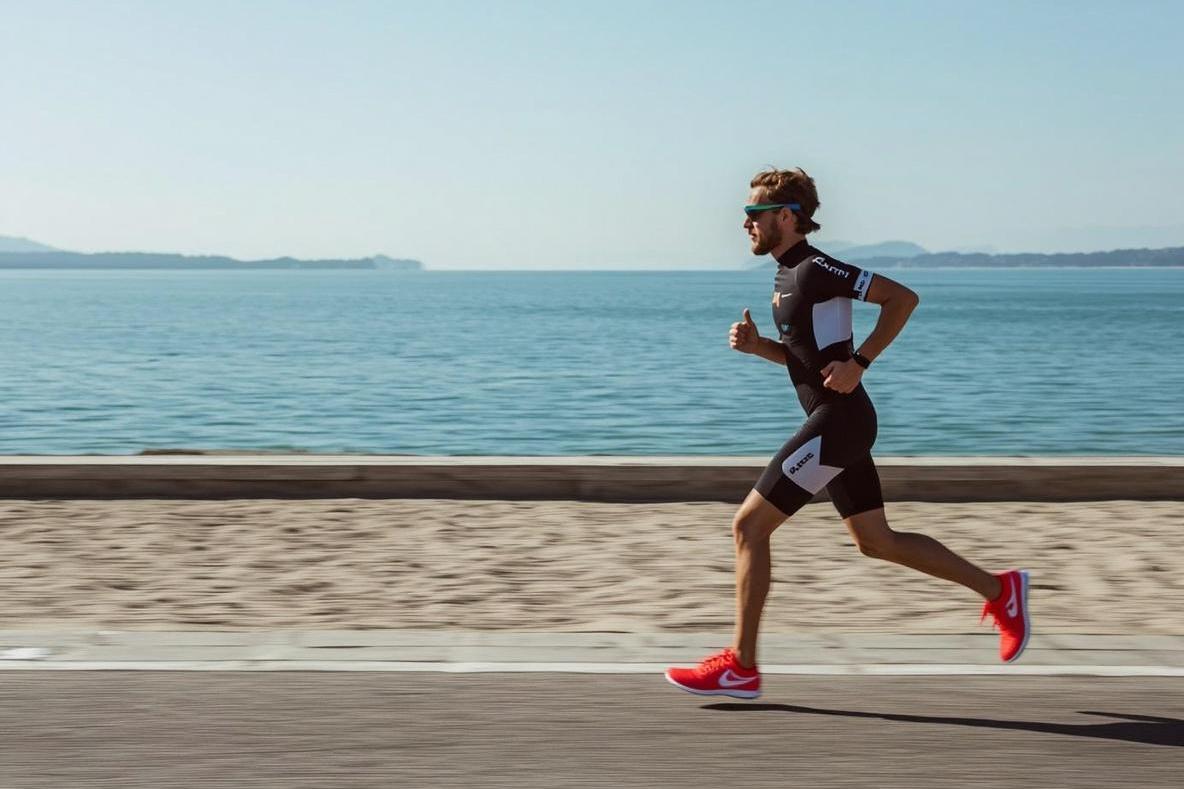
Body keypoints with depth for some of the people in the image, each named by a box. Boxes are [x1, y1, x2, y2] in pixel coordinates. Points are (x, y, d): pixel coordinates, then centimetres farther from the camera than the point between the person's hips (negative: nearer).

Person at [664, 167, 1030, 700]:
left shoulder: (815, 270, -14)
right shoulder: (788, 275, 14)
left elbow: (903, 297, -17)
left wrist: (859, 362, -20)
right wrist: (755, 345, 6)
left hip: (837, 421, -10)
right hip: (838, 422, 10)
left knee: (748, 526, -8)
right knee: (876, 541, 16)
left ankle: (740, 666, -1)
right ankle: (999, 590, 22)